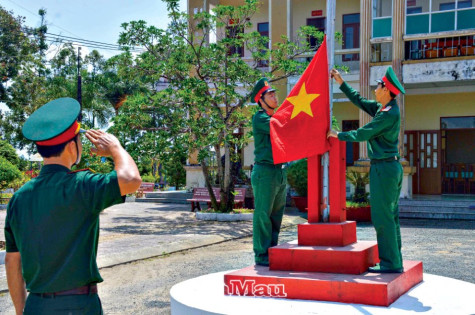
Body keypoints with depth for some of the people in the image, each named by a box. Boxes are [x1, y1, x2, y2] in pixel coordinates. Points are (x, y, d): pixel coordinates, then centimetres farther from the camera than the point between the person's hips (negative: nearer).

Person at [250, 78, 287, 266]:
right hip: (265, 171, -8)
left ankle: (272, 253, 19)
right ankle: (261, 255, 1)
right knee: (263, 215, -5)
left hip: (280, 172, 8)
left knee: (276, 216, 11)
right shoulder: (260, 118, -6)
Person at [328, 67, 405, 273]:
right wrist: (341, 83, 26)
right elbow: (359, 101, 25)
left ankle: (390, 263, -3)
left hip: (383, 167, -10)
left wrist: (338, 135, -1)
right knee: (390, 216, 12)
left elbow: (362, 134, -15)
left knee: (383, 217, -7)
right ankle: (394, 261, 18)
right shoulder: (382, 108, 13)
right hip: (391, 166, 10)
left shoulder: (389, 113, -17)